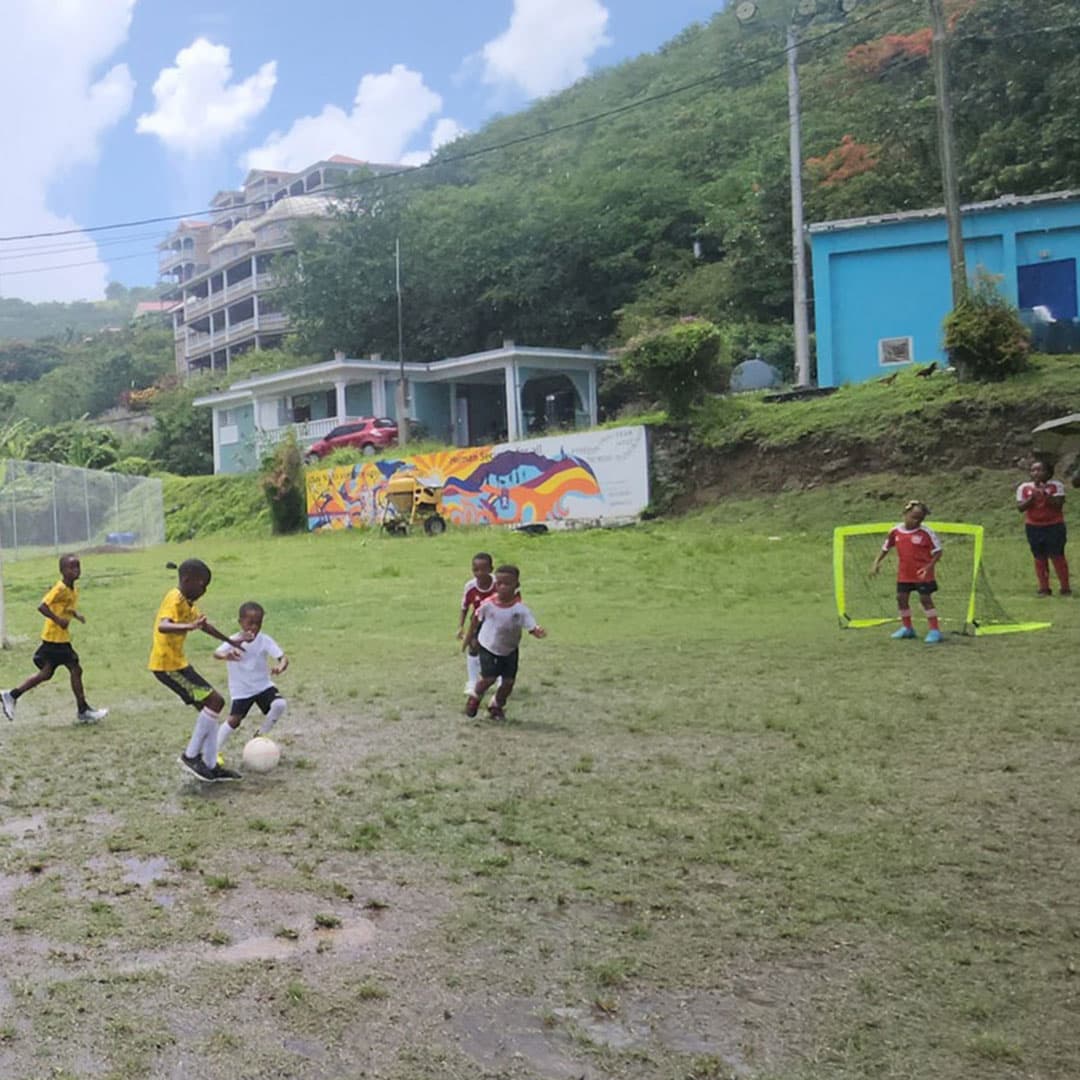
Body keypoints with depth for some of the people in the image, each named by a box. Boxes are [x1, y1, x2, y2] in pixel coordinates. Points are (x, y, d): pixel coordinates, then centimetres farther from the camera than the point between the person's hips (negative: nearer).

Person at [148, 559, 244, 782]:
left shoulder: (186, 600, 11)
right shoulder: (175, 600, -19)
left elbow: (202, 624, 28)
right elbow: (163, 626, -39)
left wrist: (230, 641, 36)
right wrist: (189, 627, -57)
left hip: (176, 662, 10)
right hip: (167, 665, -10)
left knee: (209, 706, 10)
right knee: (215, 701, -12)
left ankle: (210, 765, 13)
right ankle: (191, 755, -4)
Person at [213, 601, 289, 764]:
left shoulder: (265, 640, -13)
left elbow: (283, 657, -23)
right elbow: (216, 652, -34)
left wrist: (280, 667, -48)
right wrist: (226, 656, -59)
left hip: (263, 685, 1)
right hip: (241, 689, -1)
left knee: (279, 705, -20)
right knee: (234, 720, -5)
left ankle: (261, 735, 5)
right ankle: (216, 751, 17)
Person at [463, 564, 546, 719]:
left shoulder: (521, 609, -25)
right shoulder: (488, 604, -20)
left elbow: (533, 628, -30)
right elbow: (476, 618, -1)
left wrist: (539, 632, -53)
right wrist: (470, 636, 9)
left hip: (510, 650, 1)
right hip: (488, 648, -1)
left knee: (509, 681, 0)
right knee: (489, 678, -12)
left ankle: (497, 707, 27)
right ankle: (475, 698, 20)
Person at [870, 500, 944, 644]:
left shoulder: (926, 532, -14)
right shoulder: (895, 531, -1)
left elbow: (938, 551, -10)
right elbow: (885, 548, 11)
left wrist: (929, 566, -23)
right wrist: (876, 563, 2)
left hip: (922, 574, -5)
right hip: (904, 574, 5)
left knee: (926, 599, -5)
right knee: (901, 598, 9)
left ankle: (935, 630, 3)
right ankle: (907, 628, 26)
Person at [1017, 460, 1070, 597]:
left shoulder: (1056, 485, -5)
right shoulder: (1024, 487, 1)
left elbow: (1059, 505, -13)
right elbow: (1020, 508, -5)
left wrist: (1045, 494, -23)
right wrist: (1032, 497, -18)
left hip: (1054, 525, -2)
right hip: (1033, 527, 2)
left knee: (1057, 557, -1)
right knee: (1039, 558, 5)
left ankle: (1065, 588, 7)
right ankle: (1044, 588, 11)